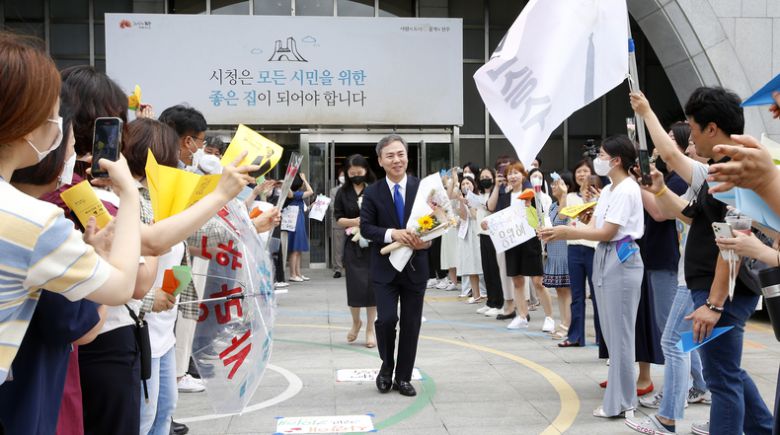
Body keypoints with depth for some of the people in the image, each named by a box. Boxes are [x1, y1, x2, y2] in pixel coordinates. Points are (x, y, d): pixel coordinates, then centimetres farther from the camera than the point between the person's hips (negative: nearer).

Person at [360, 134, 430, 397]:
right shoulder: (372, 193, -1)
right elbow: (365, 227, -6)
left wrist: (427, 240, -20)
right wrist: (392, 233, -23)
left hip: (415, 266, 1)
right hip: (385, 268, -1)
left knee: (411, 324, 6)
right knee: (386, 319, -10)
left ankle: (403, 377, 21)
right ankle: (387, 366, 17)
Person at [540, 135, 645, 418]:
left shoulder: (626, 190, -14)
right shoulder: (607, 191, 15)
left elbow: (606, 233, -17)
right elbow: (592, 227, 9)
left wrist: (566, 231, -17)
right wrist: (558, 234, -5)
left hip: (621, 261, -10)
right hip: (604, 259, 10)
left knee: (619, 332, -3)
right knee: (610, 331, 14)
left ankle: (619, 402, 4)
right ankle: (620, 392, 24)